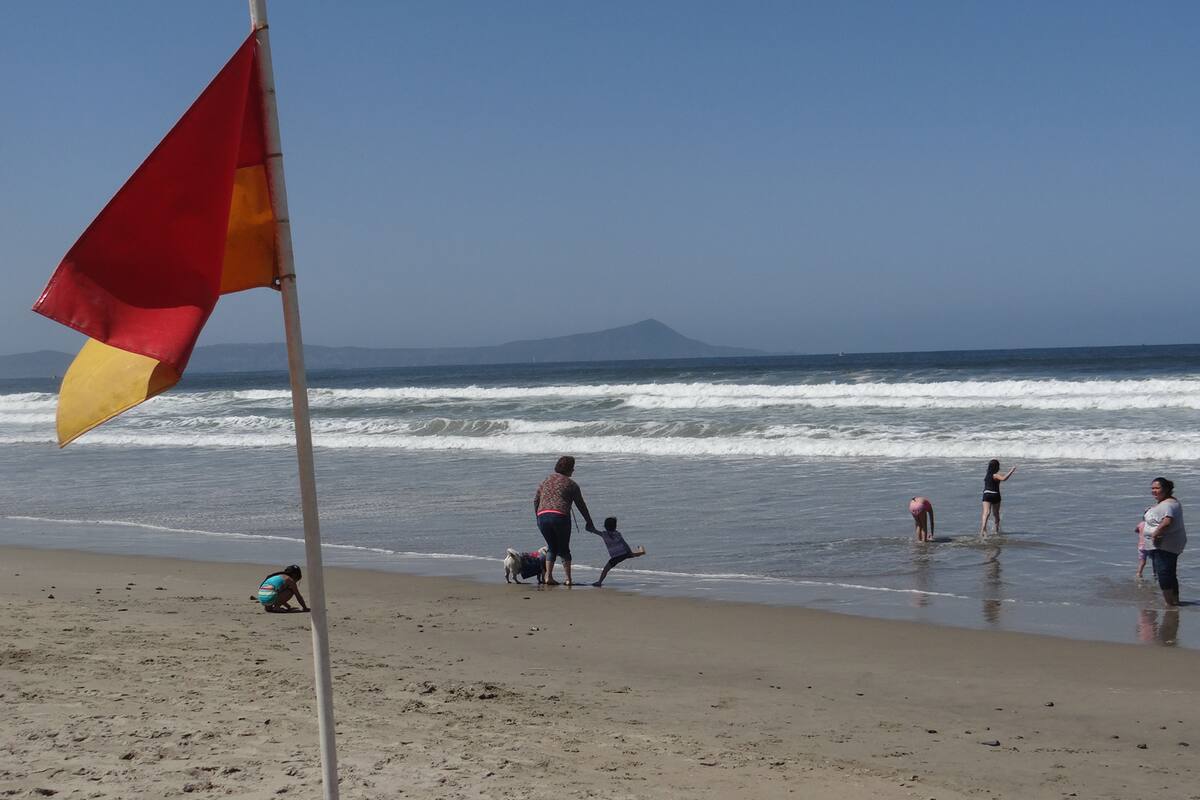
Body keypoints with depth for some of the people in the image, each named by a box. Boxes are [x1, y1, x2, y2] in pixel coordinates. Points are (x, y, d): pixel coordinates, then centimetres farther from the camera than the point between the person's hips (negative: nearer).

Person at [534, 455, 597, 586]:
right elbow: (581, 505, 10)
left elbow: (535, 500, 16)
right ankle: (568, 579, 4)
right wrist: (589, 522, 18)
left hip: (543, 517, 4)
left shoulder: (546, 482, 19)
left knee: (551, 547, 18)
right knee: (564, 549, 9)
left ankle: (548, 576, 6)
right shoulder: (571, 484, 7)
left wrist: (538, 517, 24)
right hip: (560, 517, -4)